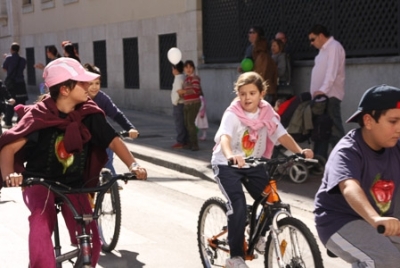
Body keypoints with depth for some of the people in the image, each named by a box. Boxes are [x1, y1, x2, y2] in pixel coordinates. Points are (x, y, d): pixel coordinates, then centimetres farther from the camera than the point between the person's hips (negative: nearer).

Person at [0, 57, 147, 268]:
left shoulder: (89, 114, -7)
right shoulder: (39, 115, -14)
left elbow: (113, 141, -6)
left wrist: (132, 165, -25)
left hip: (74, 185, 3)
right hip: (40, 182, -3)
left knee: (90, 241, -9)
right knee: (41, 219, -36)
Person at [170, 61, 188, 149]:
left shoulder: (178, 79, -17)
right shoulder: (183, 77, 12)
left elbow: (178, 92, -22)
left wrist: (175, 102, -10)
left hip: (178, 104, -9)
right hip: (182, 104, 9)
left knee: (179, 124, -5)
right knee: (184, 123, 13)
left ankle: (180, 142, -2)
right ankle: (186, 141, 18)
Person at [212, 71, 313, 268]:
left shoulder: (267, 114, -7)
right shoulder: (232, 114, -20)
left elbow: (282, 135, -14)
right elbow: (224, 137, -37)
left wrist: (300, 151, -32)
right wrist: (231, 155, -58)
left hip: (253, 163, 5)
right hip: (227, 164, -4)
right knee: (238, 206, -20)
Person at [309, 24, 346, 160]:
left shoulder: (334, 46, -8)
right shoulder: (324, 49, 22)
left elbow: (332, 71, -21)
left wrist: (323, 90, -30)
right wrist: (315, 92, 12)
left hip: (330, 95, -10)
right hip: (320, 96, 10)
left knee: (334, 129, -12)